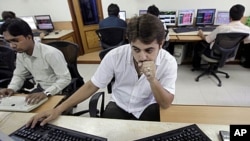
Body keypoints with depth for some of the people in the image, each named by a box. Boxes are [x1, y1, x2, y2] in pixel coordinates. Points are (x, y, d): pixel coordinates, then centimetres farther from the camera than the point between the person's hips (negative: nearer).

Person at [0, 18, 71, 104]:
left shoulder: (51, 53, -26)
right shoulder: (20, 54, 0)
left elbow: (66, 78, -27)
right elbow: (19, 75, 14)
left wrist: (46, 93, -38)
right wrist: (11, 88, -6)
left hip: (58, 93, -6)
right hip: (39, 90, 7)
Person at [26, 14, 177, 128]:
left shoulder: (168, 62, -19)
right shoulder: (115, 55, -21)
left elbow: (166, 104, -17)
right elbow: (92, 86, -11)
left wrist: (152, 79, -37)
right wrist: (58, 109, -17)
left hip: (148, 109, 1)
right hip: (119, 106, 0)